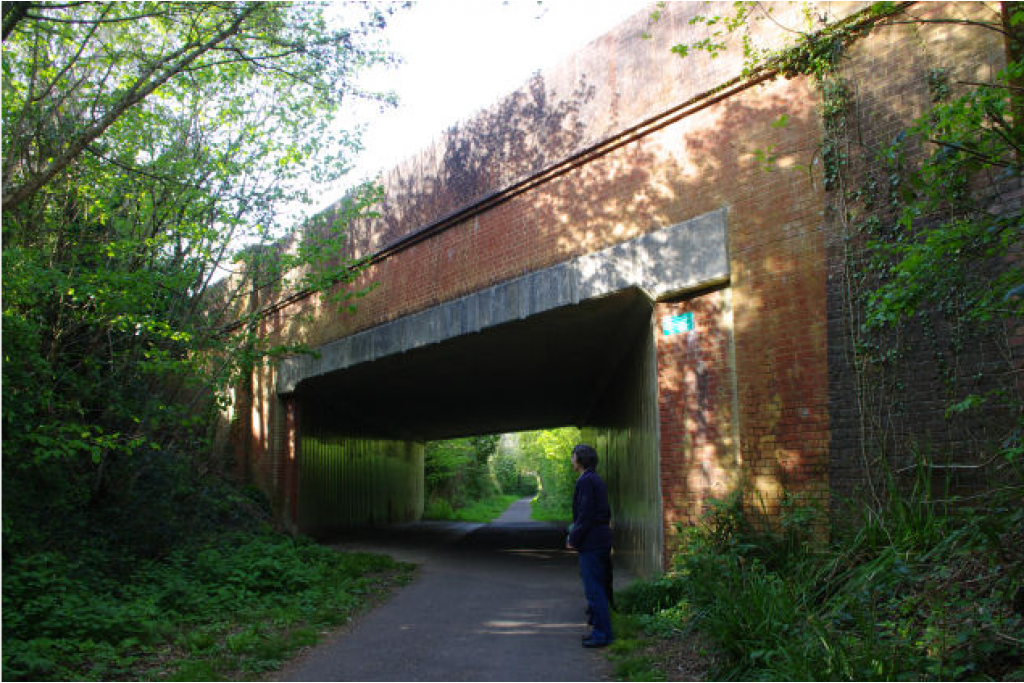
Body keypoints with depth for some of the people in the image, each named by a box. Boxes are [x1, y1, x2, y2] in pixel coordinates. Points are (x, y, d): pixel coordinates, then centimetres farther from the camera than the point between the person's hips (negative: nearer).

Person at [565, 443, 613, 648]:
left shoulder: (586, 481, -16)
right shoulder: (597, 480, 15)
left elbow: (585, 515, -20)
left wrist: (574, 539, -11)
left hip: (591, 543, -10)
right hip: (602, 540, 10)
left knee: (594, 590, -5)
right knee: (600, 588, 18)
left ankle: (601, 634, -1)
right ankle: (601, 629, 27)